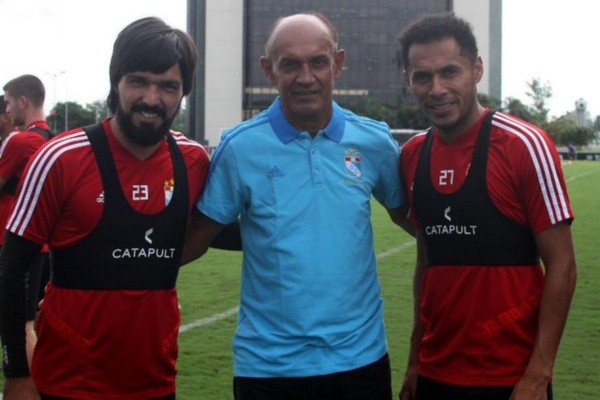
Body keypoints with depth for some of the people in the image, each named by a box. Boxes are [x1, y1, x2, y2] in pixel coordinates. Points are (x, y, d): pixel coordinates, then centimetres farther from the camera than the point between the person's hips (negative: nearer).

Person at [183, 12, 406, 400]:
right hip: (268, 363, -2)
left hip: (361, 355, 2)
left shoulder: (374, 141, 0)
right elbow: (197, 237, -1)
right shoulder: (240, 147, -6)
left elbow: (409, 215, 14)